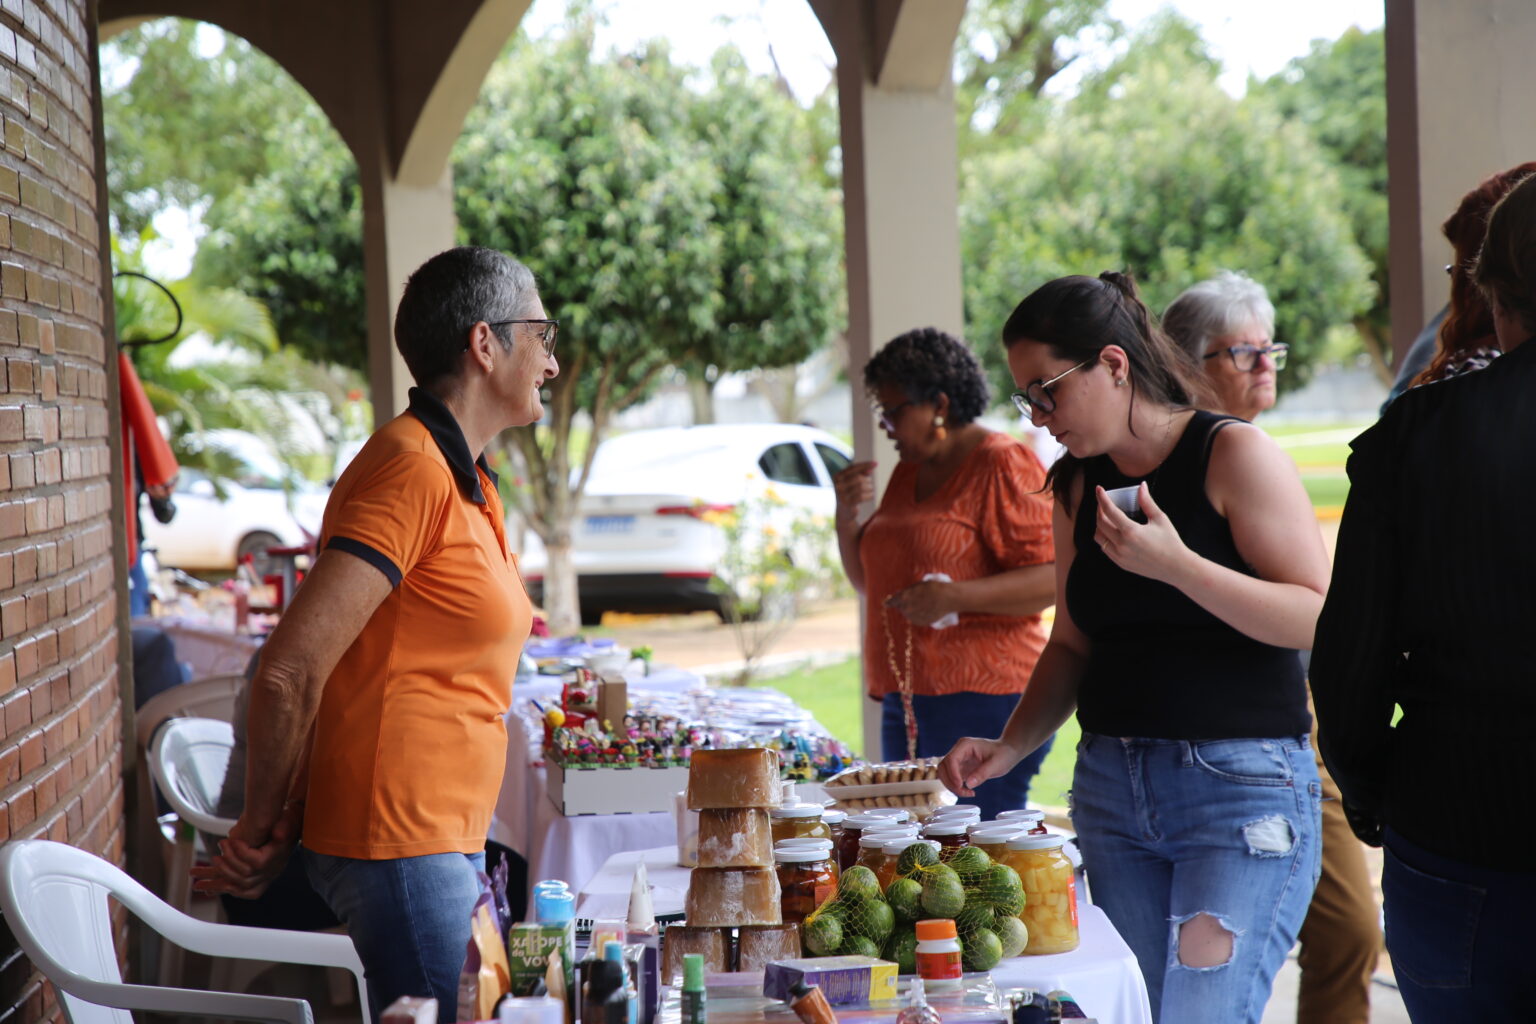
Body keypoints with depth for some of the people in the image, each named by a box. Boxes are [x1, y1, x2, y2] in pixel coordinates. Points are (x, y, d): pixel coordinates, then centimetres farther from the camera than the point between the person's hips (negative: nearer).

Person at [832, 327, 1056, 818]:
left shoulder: (1003, 464, -6)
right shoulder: (908, 472, 19)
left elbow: (1054, 577, -14)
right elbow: (871, 581, 27)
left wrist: (955, 597, -24)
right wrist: (847, 515, 9)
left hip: (984, 702, -8)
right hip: (906, 705, 8)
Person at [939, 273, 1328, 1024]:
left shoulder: (1234, 454, -6)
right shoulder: (1077, 485, 12)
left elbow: (1321, 618, -13)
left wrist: (1177, 565, -22)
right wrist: (1010, 745, 5)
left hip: (1241, 788, -6)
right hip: (1112, 786, 6)